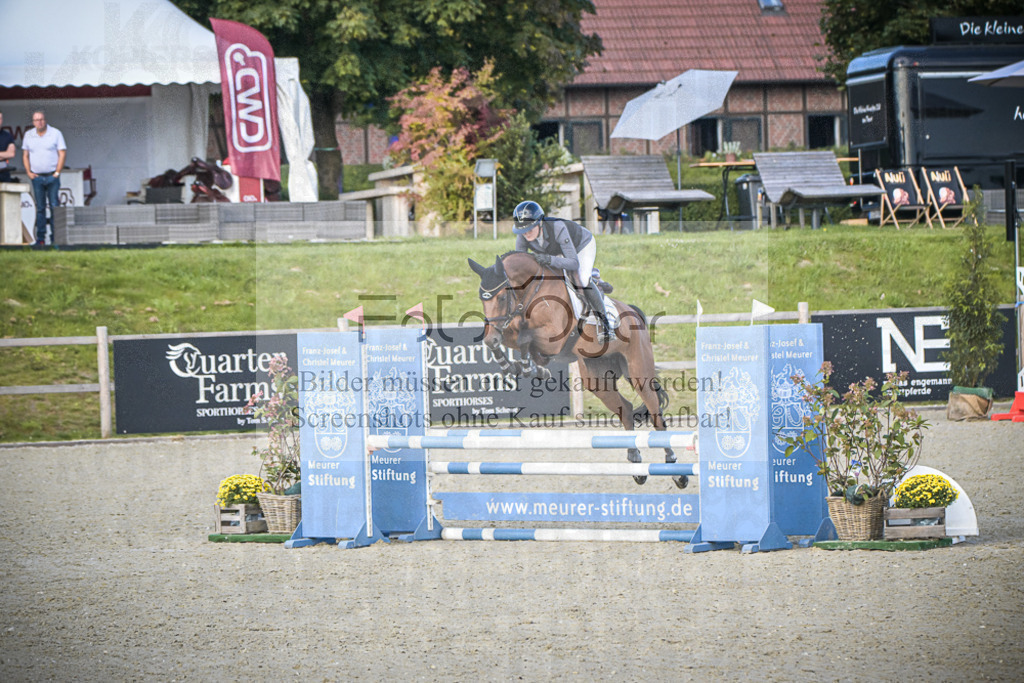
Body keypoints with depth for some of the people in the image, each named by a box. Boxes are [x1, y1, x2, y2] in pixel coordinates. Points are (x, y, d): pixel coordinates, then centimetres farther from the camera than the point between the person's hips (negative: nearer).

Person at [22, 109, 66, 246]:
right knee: (40, 208, 3)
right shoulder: (28, 135, 8)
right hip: (36, 177, 3)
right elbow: (25, 155, 13)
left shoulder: (56, 133, -1)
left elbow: (62, 154, -2)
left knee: (55, 206, -6)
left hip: (52, 176, -3)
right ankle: (40, 238, 6)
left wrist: (57, 173, -9)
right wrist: (29, 172, 1)